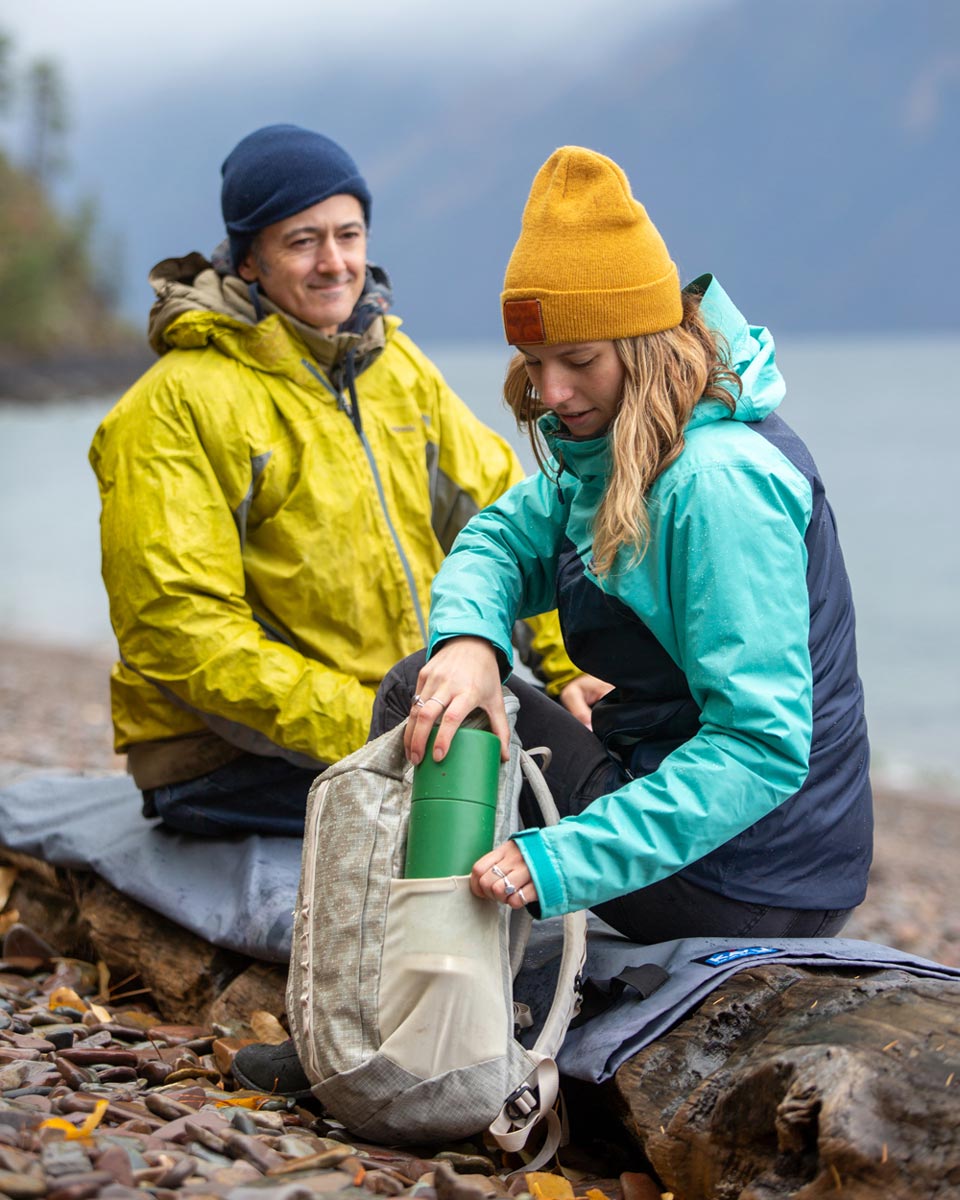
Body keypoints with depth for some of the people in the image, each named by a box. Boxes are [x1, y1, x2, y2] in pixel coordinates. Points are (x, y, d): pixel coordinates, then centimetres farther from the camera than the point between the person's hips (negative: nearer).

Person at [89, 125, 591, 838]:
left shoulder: (397, 364, 11)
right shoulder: (176, 405, -12)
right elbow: (176, 627, -18)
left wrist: (570, 665, -4)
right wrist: (363, 730, -24)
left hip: (404, 711, 7)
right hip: (233, 755, -7)